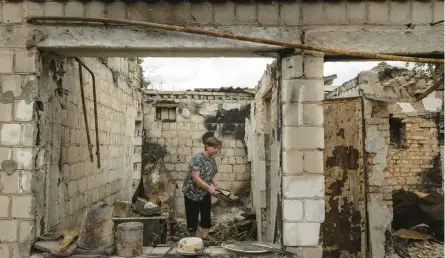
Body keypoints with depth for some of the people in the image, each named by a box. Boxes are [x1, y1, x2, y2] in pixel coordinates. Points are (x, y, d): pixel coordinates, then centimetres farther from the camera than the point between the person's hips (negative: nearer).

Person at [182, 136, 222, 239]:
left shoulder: (212, 160, 2)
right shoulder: (197, 158, -21)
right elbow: (195, 177, -26)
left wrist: (218, 187, -4)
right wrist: (210, 188, -24)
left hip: (205, 194, 7)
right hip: (192, 193, -6)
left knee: (206, 217, 4)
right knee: (192, 218, 4)